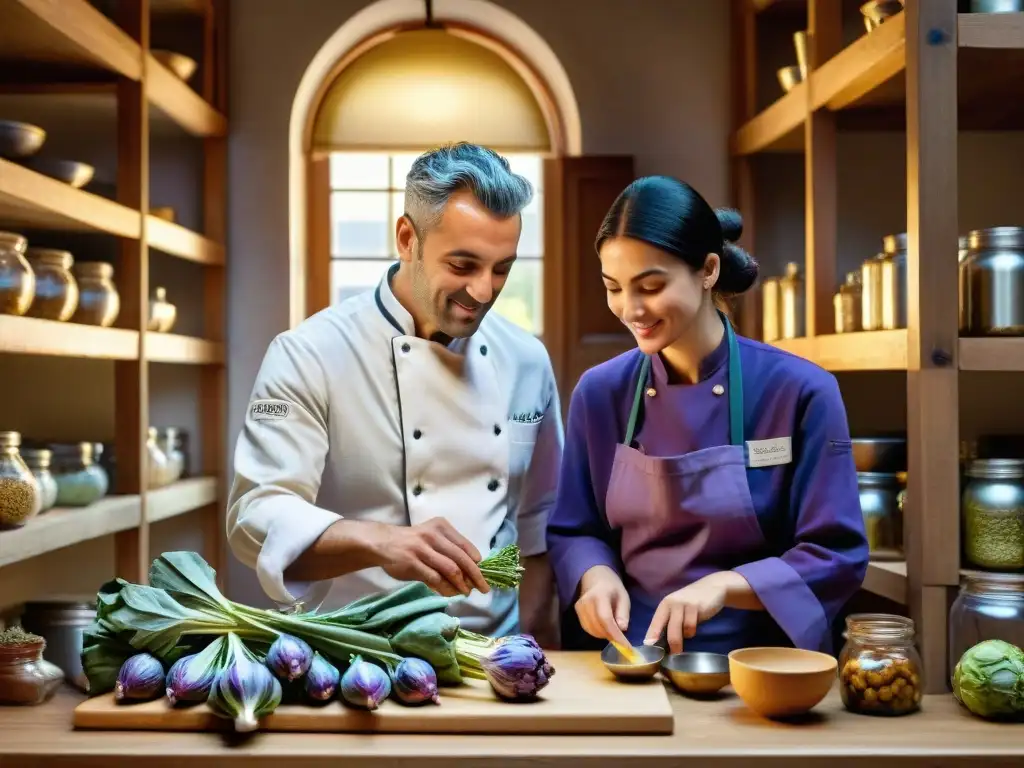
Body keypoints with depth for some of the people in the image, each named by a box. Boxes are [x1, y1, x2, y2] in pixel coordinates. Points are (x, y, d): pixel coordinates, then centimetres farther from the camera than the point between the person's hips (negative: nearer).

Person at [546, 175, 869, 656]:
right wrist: (598, 576, -11)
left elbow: (837, 556, -7)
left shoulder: (800, 392, -8)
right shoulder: (599, 392, 1)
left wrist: (726, 585, -20)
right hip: (635, 657, 2)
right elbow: (571, 532, 9)